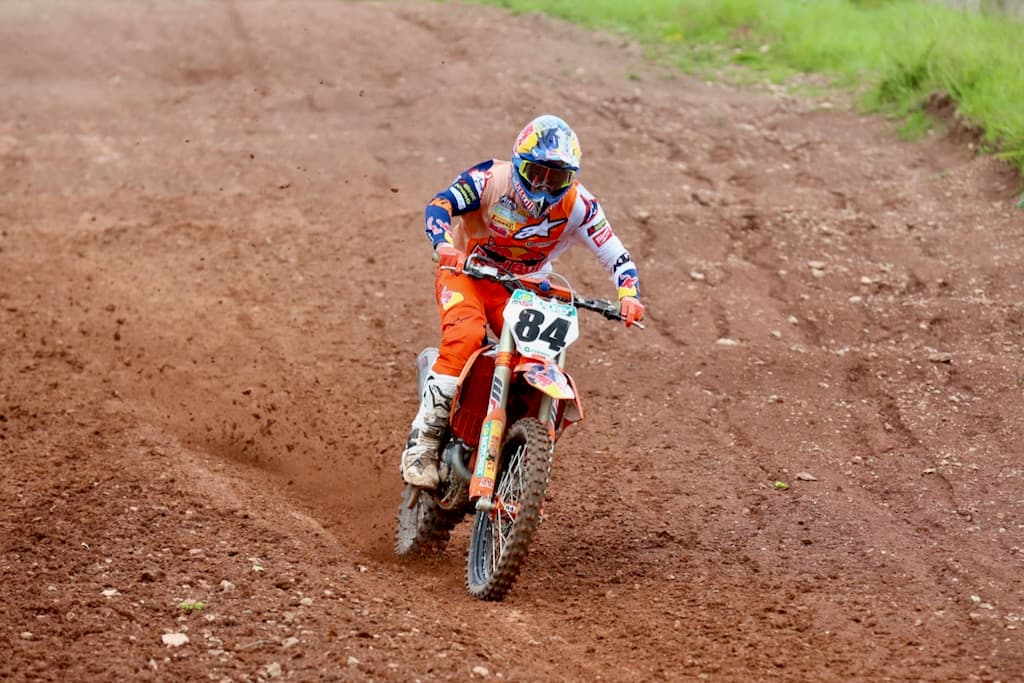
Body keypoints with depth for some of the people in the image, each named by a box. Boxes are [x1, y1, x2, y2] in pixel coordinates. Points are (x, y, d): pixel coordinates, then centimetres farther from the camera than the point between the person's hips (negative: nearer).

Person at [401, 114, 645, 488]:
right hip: (466, 272, -3)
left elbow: (617, 256, -12)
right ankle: (423, 439, -29)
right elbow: (440, 204, -30)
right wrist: (444, 245, -51)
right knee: (465, 336, -32)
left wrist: (629, 295, -32)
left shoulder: (577, 205, -14)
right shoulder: (491, 179, -20)